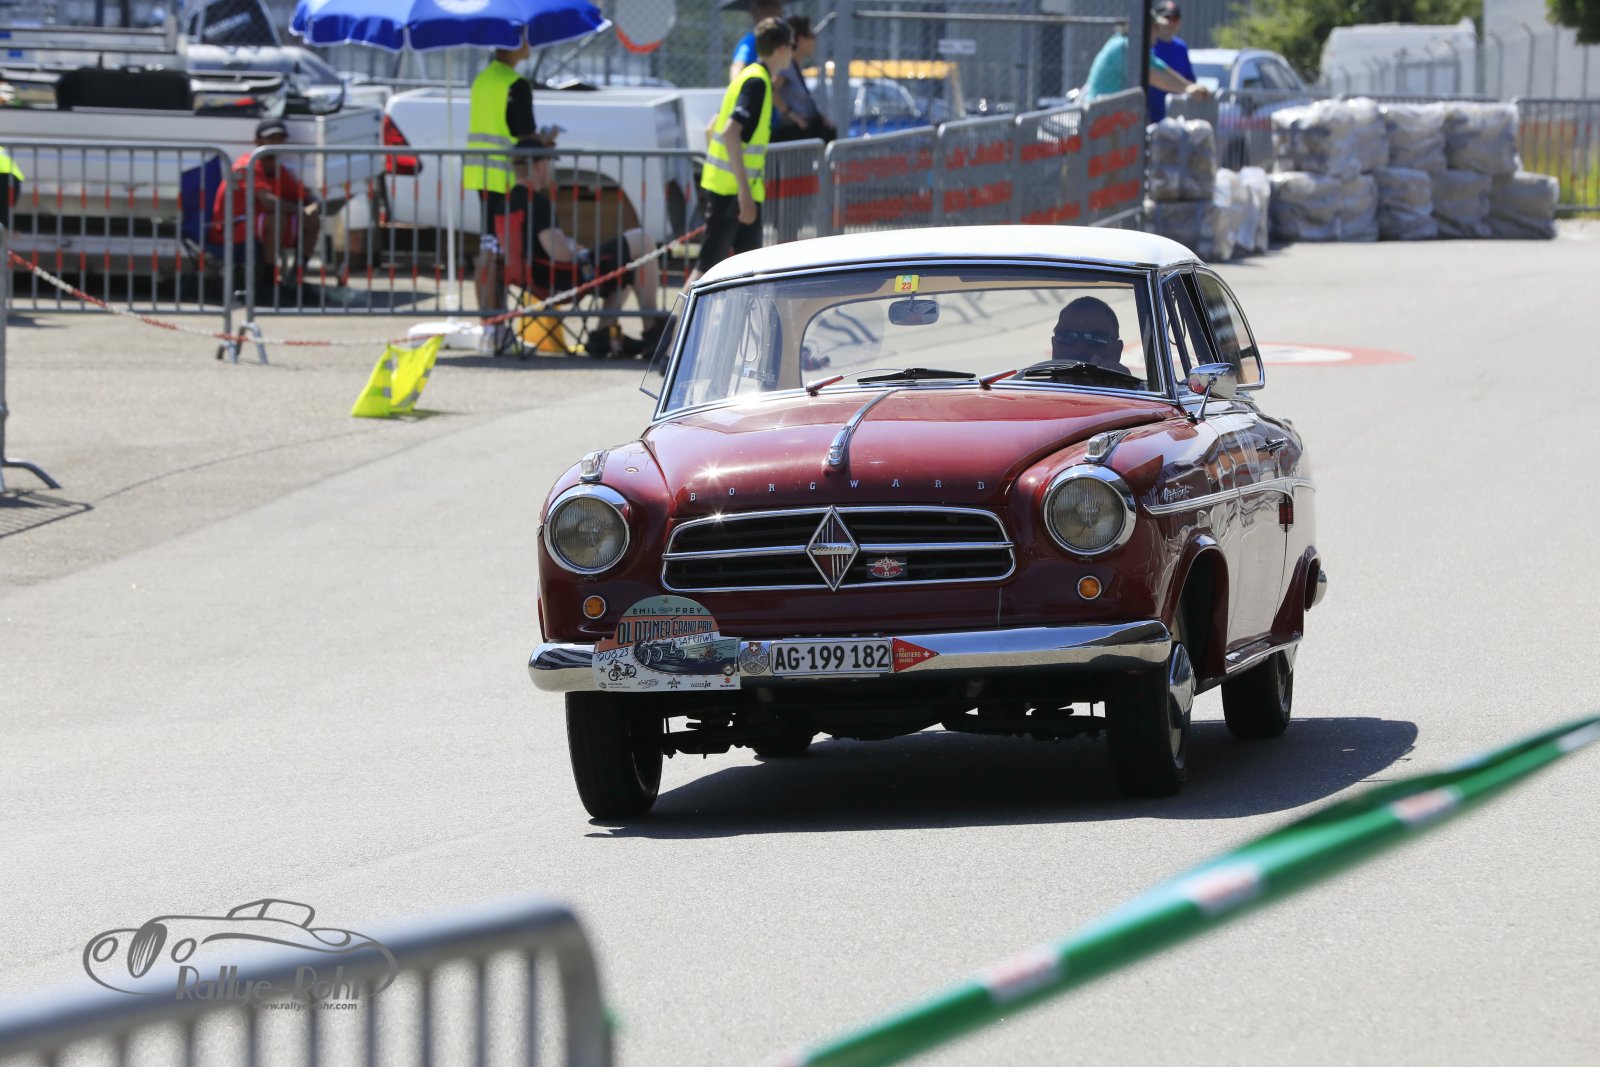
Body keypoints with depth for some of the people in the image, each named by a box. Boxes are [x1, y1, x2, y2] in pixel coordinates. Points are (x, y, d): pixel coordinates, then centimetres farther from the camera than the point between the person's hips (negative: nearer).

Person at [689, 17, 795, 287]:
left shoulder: (749, 76, 15)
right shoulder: (757, 82, -15)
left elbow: (714, 128, 22)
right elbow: (730, 133, -25)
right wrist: (744, 191, -27)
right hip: (734, 190, -10)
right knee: (708, 264, -9)